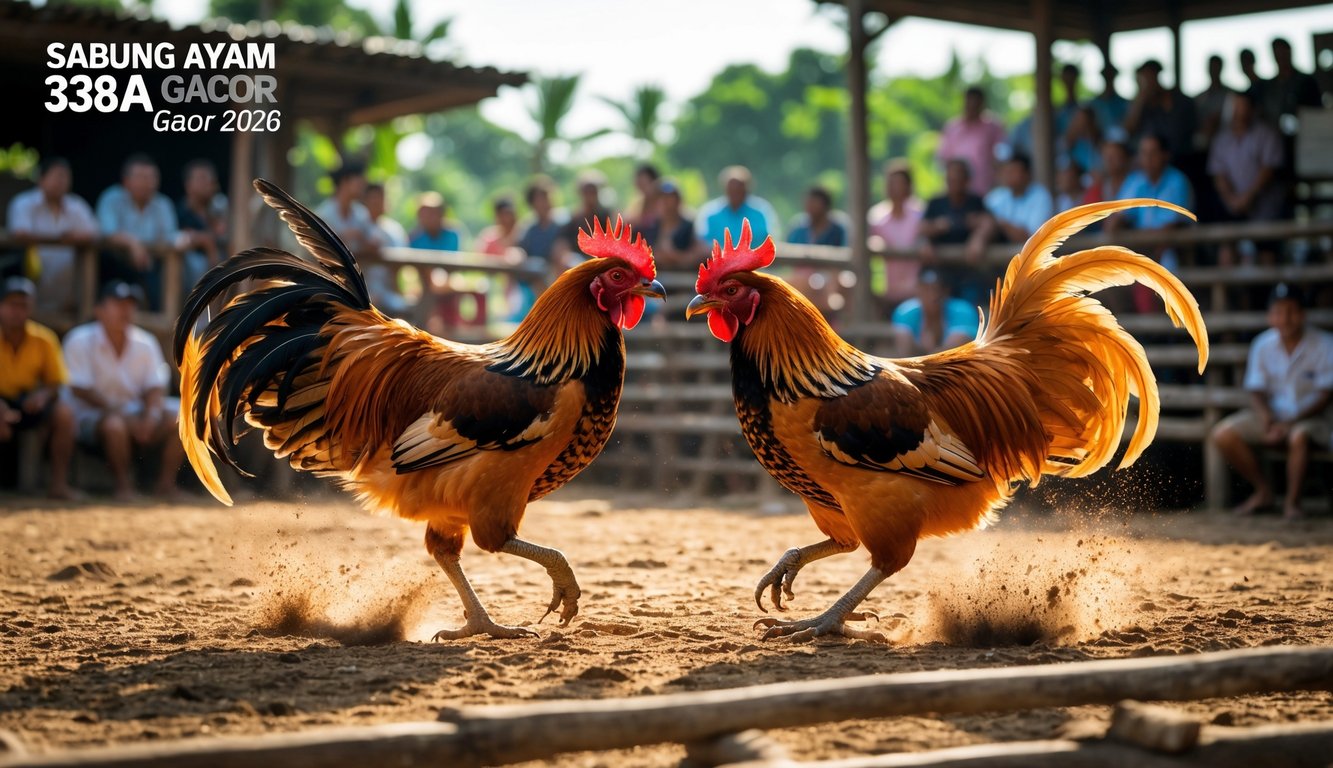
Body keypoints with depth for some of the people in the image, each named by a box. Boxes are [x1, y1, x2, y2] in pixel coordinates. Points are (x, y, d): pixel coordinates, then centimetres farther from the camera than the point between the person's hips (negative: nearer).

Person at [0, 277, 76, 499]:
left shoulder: (43, 339, -4)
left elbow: (56, 381, 1)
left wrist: (43, 394, -23)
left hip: (30, 402, 3)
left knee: (64, 412, -26)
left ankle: (58, 483, -18)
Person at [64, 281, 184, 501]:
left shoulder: (145, 342, 7)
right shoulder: (79, 341, -8)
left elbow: (155, 387, 3)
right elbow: (81, 390, -14)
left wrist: (150, 416, -19)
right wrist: (121, 414, -23)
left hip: (135, 411, 5)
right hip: (93, 413, -5)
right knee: (115, 425, -39)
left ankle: (165, 482, -9)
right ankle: (123, 484, -17)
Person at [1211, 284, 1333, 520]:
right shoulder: (1263, 345, 0)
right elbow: (1257, 390, 5)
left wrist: (1290, 423, -23)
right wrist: (1267, 420, -17)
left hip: (1312, 415, -5)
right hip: (1273, 414, 5)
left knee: (1299, 436, -40)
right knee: (1223, 434, -16)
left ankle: (1292, 501, -16)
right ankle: (1263, 490, 3)